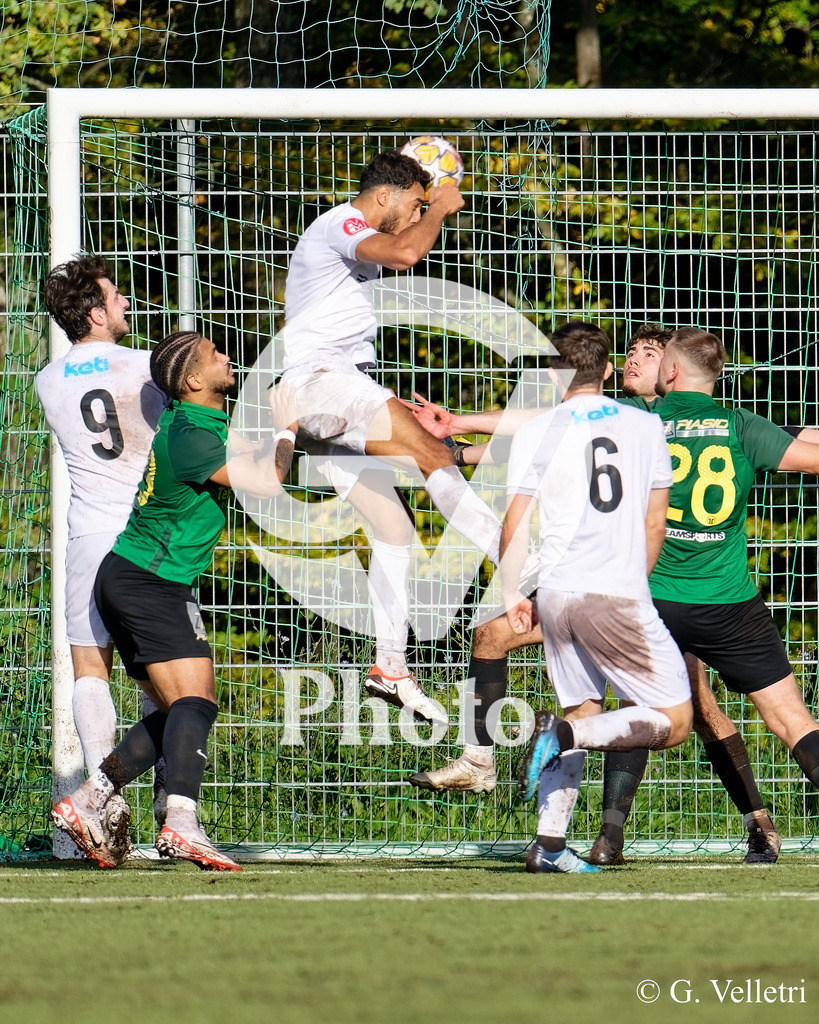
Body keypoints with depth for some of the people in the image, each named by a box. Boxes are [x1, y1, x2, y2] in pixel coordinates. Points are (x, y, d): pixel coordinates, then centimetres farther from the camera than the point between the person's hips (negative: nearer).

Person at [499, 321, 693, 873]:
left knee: (584, 713, 18)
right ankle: (562, 734, -18)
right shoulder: (646, 426, 6)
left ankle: (550, 845, 9)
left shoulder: (538, 431, 3)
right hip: (620, 598, -3)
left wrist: (512, 594, 12)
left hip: (556, 594, 3)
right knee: (675, 720, 3)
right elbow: (655, 525, 11)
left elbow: (517, 524, 0)